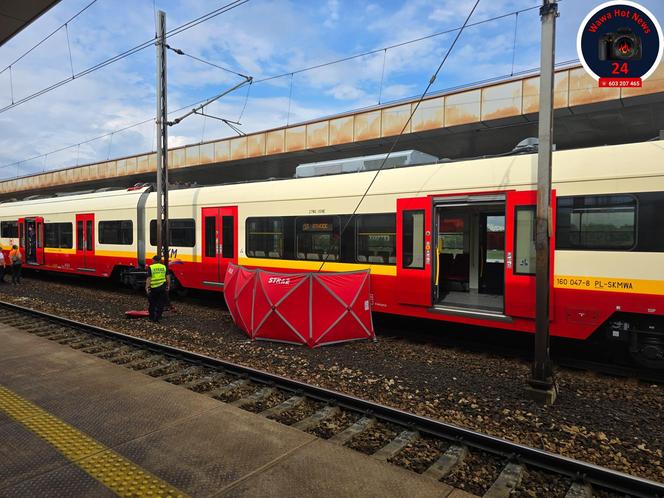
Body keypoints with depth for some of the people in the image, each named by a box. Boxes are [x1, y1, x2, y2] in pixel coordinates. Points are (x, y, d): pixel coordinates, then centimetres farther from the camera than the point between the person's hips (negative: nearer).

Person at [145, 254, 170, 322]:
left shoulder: (150, 267, -4)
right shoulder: (164, 267, 5)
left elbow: (149, 278, -8)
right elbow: (168, 277, 3)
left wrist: (147, 287, -4)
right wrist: (168, 286, 9)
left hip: (153, 288, -1)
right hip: (162, 287, 1)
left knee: (152, 304, 14)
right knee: (160, 304, 9)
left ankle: (152, 318, 21)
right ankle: (157, 317, 6)